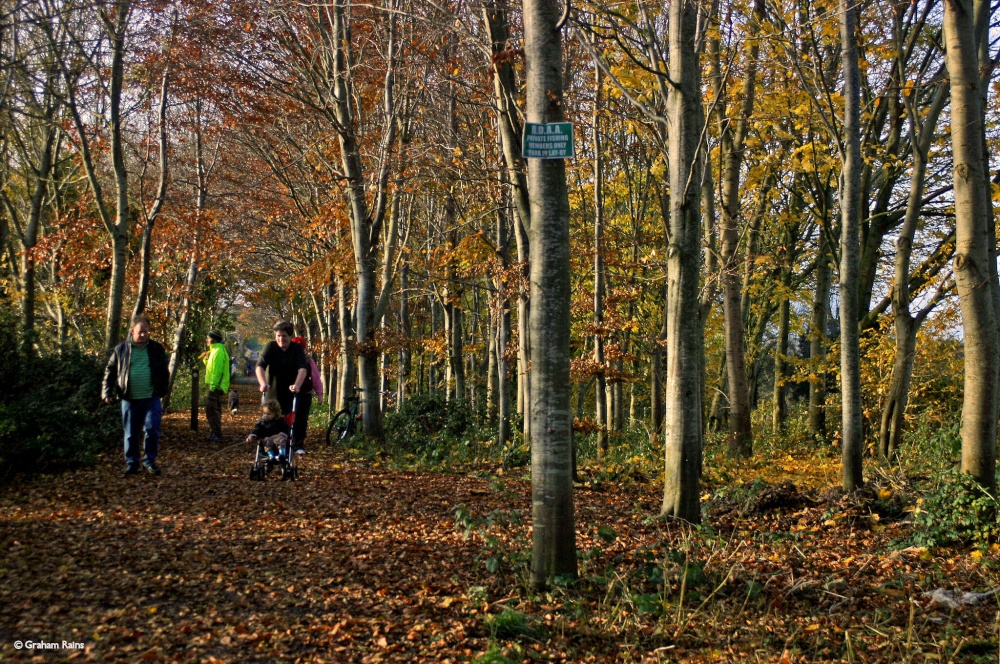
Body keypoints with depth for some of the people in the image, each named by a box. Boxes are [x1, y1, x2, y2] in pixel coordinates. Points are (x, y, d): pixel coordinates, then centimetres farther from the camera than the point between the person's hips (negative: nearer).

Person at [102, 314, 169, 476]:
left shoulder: (157, 349, 5)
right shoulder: (121, 350, 4)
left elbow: (164, 372, 12)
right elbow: (110, 371, 8)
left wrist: (162, 391, 4)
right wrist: (107, 392, 0)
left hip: (152, 398, 0)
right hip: (130, 400, 1)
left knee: (152, 430, -8)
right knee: (131, 433, 8)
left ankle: (150, 461, 7)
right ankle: (131, 463, 19)